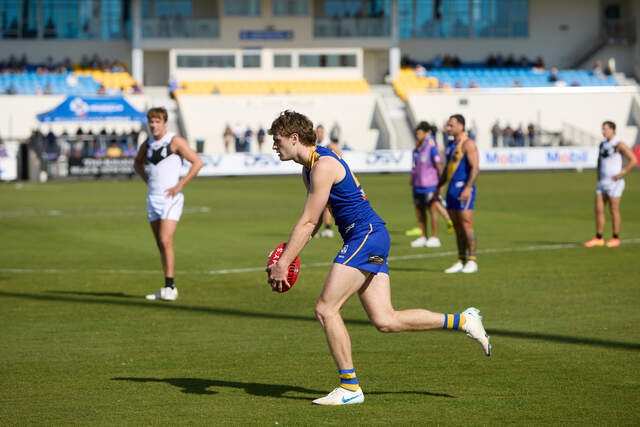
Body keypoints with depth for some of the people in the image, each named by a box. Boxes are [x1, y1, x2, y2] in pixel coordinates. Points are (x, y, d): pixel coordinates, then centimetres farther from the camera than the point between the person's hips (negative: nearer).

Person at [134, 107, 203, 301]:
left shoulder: (175, 141, -8)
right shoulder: (147, 144, 11)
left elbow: (197, 162, -10)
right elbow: (138, 163, 31)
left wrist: (180, 185, -13)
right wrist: (146, 179, 13)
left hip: (170, 199, -7)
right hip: (153, 198, 7)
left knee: (166, 241, -17)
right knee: (161, 245, 8)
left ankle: (170, 288, -18)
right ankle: (167, 289, 14)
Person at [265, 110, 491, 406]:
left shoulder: (324, 165, -16)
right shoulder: (309, 170, 16)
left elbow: (307, 223, -17)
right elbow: (312, 223, 21)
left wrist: (283, 264, -14)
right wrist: (285, 258, 10)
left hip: (366, 235, -10)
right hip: (368, 240, 10)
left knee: (325, 309, -11)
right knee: (385, 321, 4)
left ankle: (350, 387, -6)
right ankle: (462, 321, 12)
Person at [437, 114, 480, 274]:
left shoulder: (468, 144, -9)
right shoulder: (450, 144, 18)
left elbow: (475, 168, -16)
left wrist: (468, 188, -25)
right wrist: (439, 187, 22)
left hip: (464, 188, -8)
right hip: (452, 189, 8)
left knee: (466, 224, -10)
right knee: (457, 226, 8)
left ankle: (472, 261, -7)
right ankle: (461, 262, 11)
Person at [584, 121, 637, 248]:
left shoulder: (619, 144, -10)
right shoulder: (603, 144, 13)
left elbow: (633, 160, -14)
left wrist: (621, 173, -16)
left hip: (614, 182, -8)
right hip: (603, 181, 8)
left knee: (614, 210, -2)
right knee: (599, 209, 4)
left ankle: (616, 239, 6)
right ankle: (598, 239, 8)